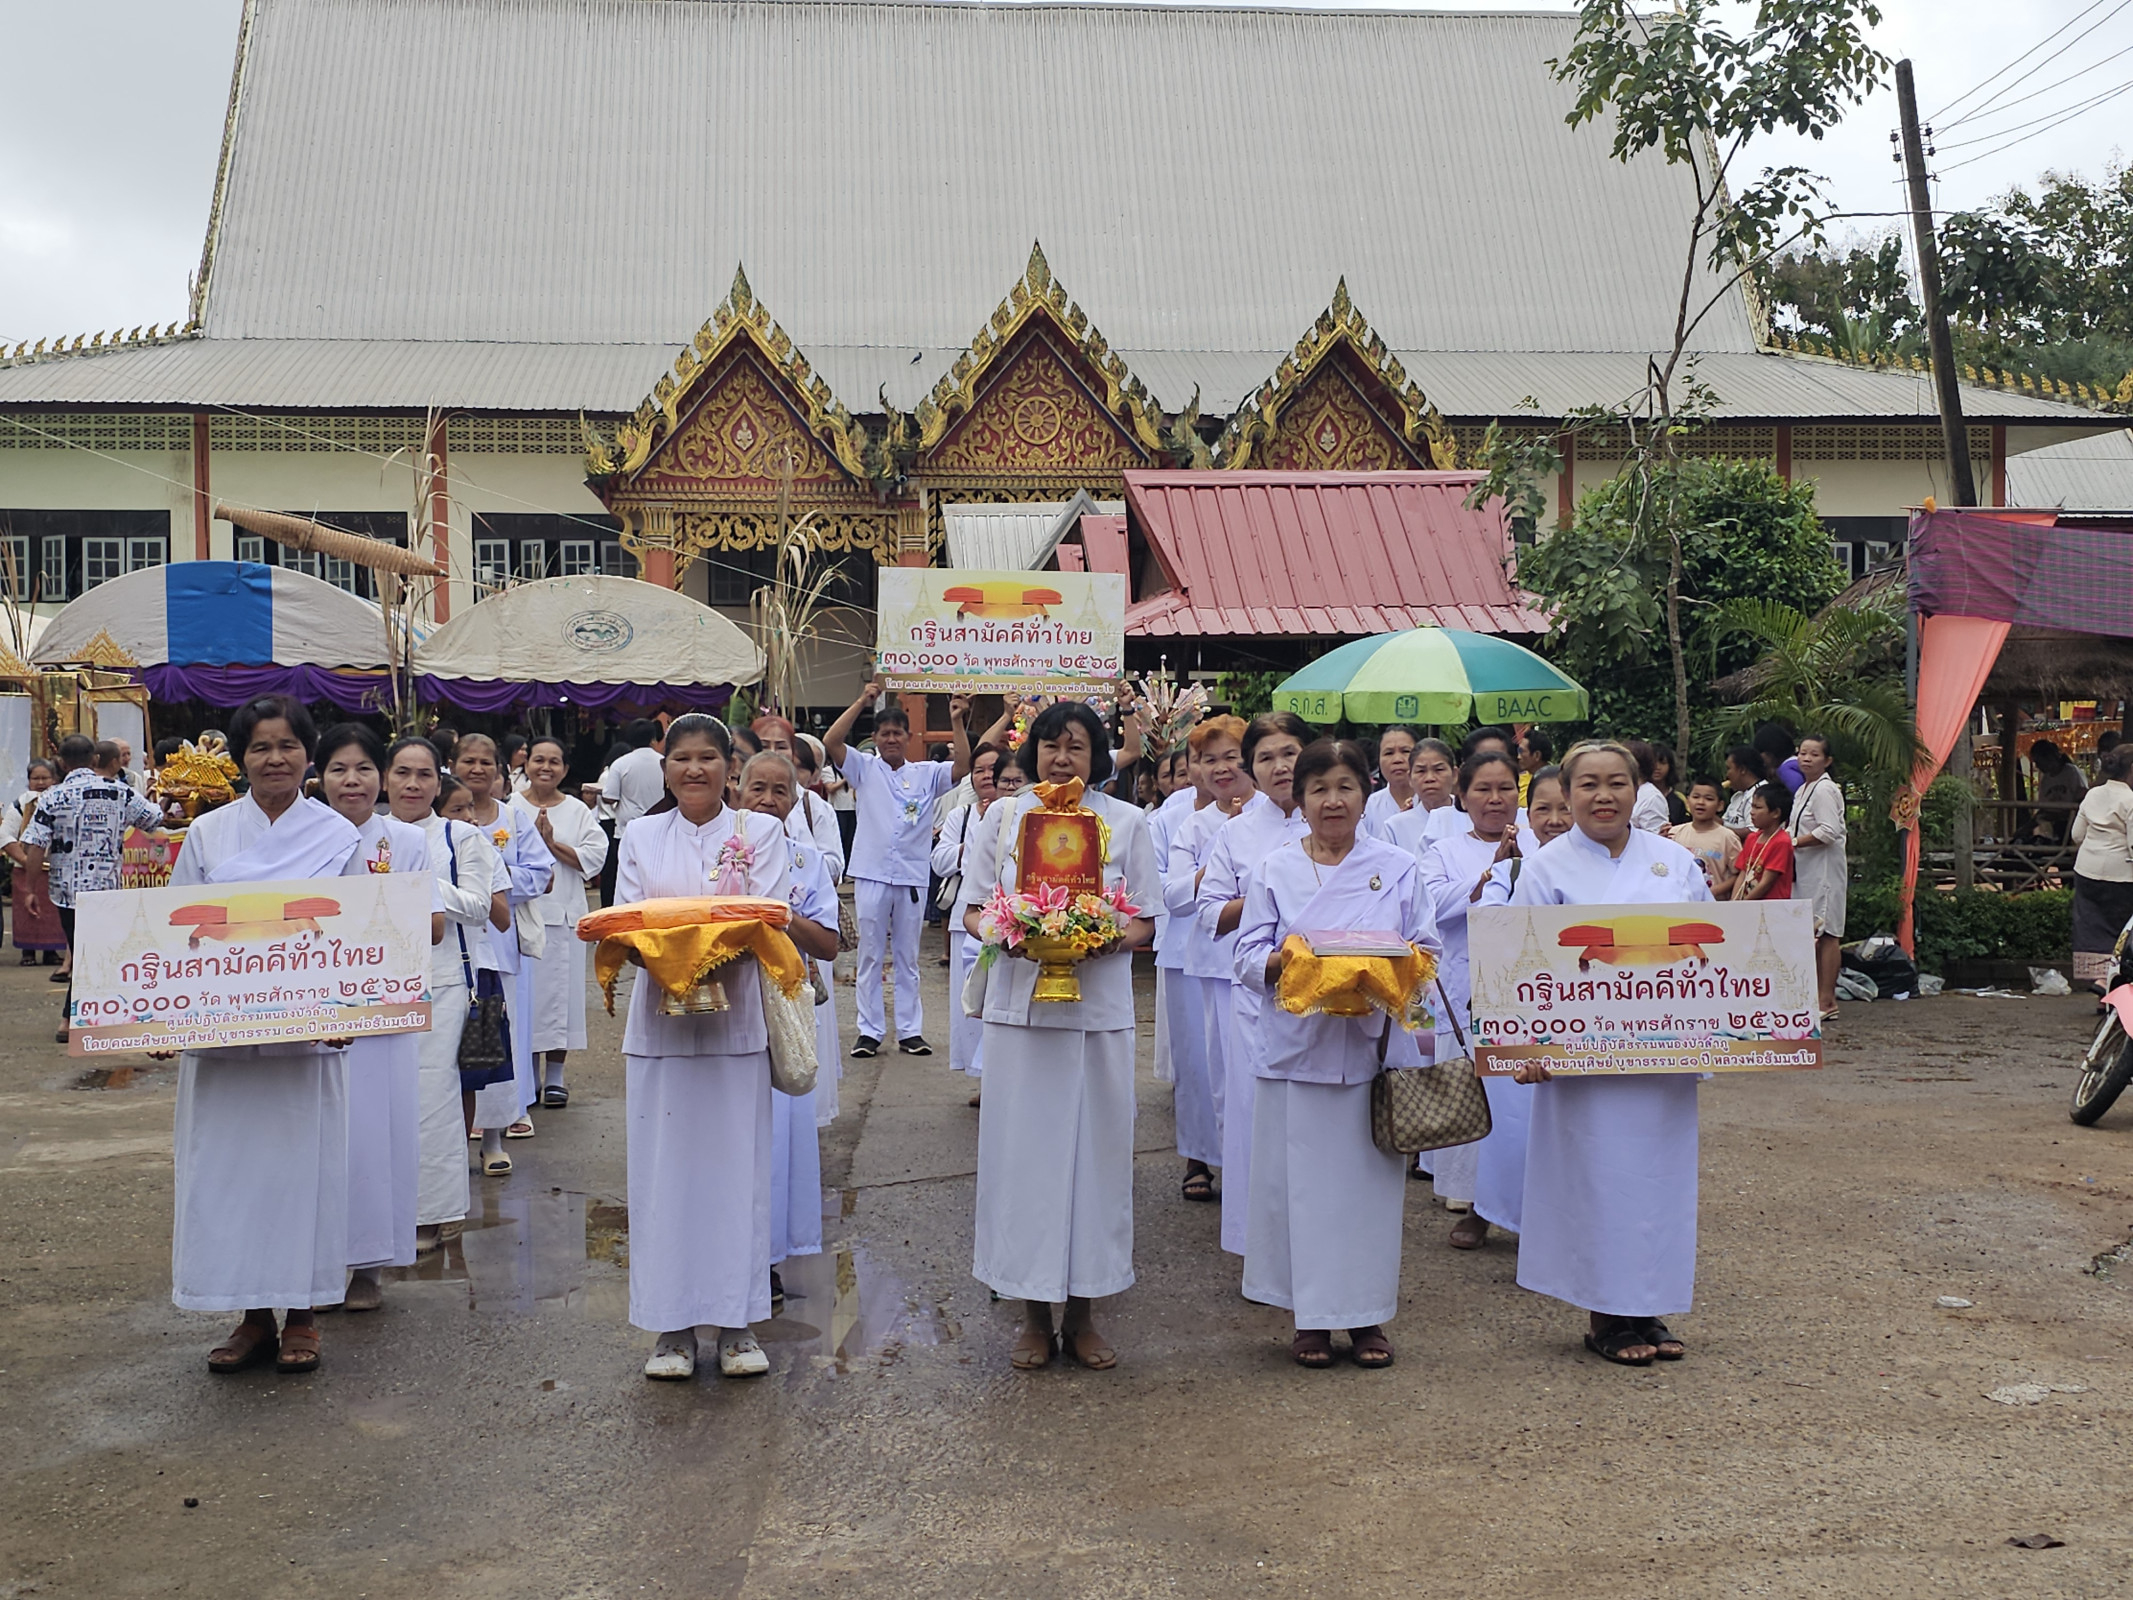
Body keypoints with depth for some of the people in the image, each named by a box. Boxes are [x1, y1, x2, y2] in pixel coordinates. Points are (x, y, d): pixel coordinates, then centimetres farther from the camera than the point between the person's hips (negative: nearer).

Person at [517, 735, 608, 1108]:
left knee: (560, 989, 2)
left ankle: (555, 1076, 12)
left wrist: (554, 844, -9)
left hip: (564, 915, 1)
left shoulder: (578, 811, 8)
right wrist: (534, 839, -12)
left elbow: (595, 857, -2)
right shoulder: (511, 808, 6)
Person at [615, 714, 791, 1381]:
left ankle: (736, 1324, 11)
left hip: (734, 1019, -1)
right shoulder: (641, 836, 12)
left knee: (735, 1166, 1)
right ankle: (672, 1325, 12)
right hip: (660, 1020, 1)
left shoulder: (761, 831, 7)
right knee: (663, 1169, 2)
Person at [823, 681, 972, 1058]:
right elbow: (830, 742, -9)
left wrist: (957, 721, -16)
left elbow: (962, 767, -7)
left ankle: (910, 1030, 15)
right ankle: (870, 1031, 11)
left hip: (912, 877, 1)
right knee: (870, 956, 5)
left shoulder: (927, 773, 7)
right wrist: (861, 702, -15)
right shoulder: (864, 768, 4)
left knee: (907, 958, 10)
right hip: (871, 874, -1)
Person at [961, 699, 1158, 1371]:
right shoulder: (1005, 818, 8)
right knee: (1023, 1151, 2)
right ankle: (1035, 1315, 15)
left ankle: (1082, 1314, 17)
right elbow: (972, 911, 8)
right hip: (1019, 1005, 1)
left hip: (1099, 1008, 0)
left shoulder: (1126, 821, 6)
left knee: (1093, 1150, 3)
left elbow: (1144, 923, 5)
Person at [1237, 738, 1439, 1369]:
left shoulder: (1398, 868, 9)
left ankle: (1366, 1315, 17)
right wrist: (1282, 963, -18)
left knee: (1370, 1178, 4)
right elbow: (1248, 957, 3)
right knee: (1301, 1179, 1)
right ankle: (1310, 1316, 14)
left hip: (1375, 1045, 1)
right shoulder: (1271, 869, 8)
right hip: (1297, 1047, 0)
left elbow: (1428, 951, 8)